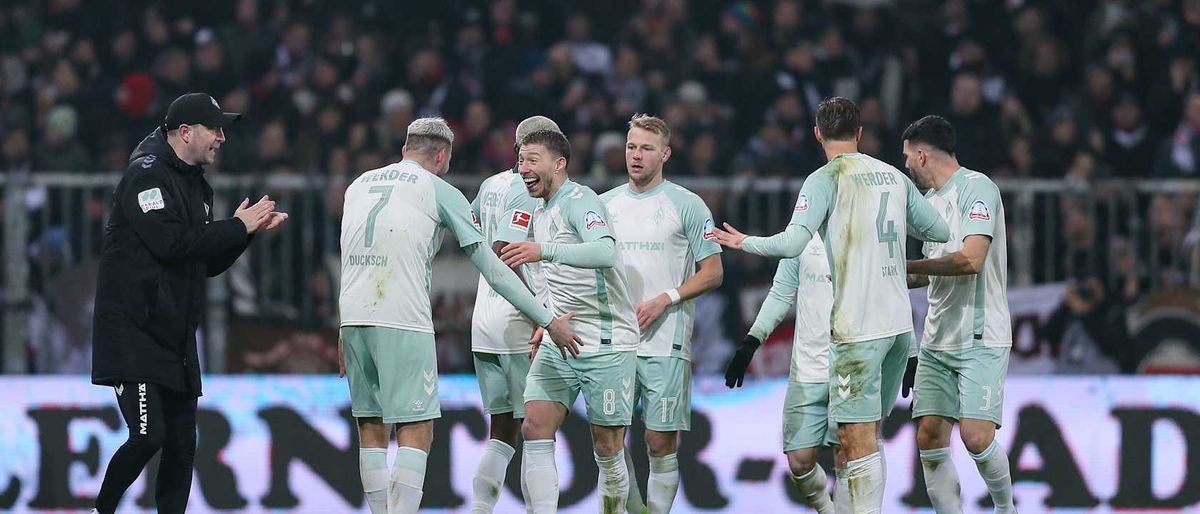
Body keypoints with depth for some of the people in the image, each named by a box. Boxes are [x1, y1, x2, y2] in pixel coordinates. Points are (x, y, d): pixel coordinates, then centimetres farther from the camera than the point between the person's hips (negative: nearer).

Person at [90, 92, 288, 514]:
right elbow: (172, 243, -22)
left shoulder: (197, 186, 18)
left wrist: (250, 230, 7)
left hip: (176, 335, 9)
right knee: (149, 436, -16)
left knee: (182, 444, 5)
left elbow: (207, 263, 21)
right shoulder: (146, 174, -10)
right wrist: (238, 227, -14)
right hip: (133, 333, -9)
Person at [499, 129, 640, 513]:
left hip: (607, 344, -8)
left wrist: (544, 251, -42)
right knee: (535, 429, -9)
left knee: (607, 449, -1)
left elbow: (605, 252, -33)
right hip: (558, 344, 8)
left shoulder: (580, 201, -13)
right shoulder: (542, 212, 15)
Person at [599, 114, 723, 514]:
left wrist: (665, 299, -13)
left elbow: (713, 273, -1)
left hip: (664, 342, -4)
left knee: (661, 443, -4)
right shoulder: (606, 204, 13)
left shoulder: (686, 205, 0)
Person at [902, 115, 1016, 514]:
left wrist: (906, 266, -16)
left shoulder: (976, 188, -10)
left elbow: (971, 260, -22)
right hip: (936, 342, 8)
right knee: (929, 437, -2)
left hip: (980, 338, -8)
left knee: (975, 435, -15)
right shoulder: (930, 200, 17)